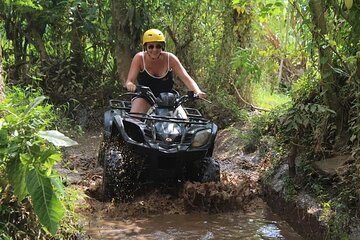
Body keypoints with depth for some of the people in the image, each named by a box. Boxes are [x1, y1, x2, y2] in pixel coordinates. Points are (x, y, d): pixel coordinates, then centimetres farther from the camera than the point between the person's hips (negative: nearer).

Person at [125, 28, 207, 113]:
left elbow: (186, 78, -19)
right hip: (144, 98, -1)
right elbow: (129, 81, -21)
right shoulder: (139, 58, -15)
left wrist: (198, 92, -38)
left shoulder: (170, 58, -14)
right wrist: (130, 85, -47)